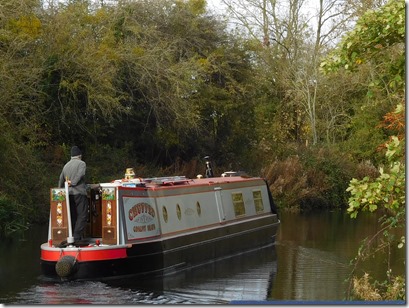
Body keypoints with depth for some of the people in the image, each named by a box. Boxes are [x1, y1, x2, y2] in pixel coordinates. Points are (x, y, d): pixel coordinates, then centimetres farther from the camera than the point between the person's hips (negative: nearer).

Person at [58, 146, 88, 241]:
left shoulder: (66, 165, 18)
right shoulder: (81, 163, -1)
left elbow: (61, 180, 22)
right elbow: (80, 175, -16)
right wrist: (73, 183, -10)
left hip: (69, 194, 6)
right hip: (79, 193, -6)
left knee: (73, 216, 11)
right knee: (82, 216, -6)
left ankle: (72, 236, 9)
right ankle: (77, 237, -15)